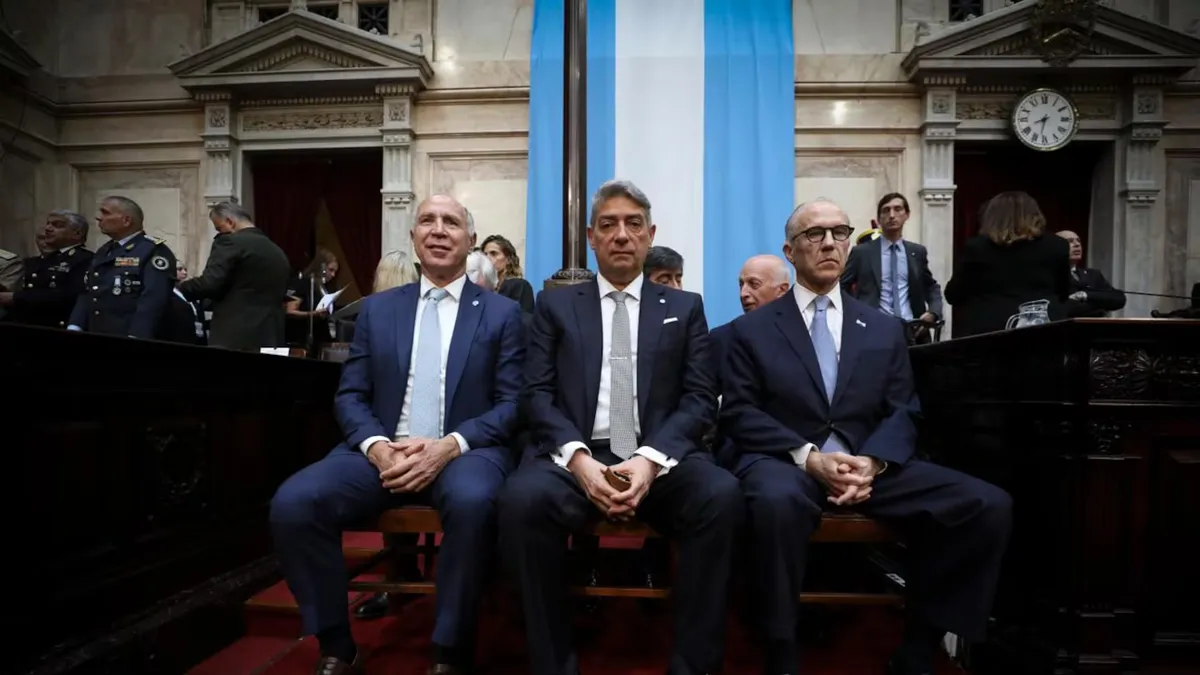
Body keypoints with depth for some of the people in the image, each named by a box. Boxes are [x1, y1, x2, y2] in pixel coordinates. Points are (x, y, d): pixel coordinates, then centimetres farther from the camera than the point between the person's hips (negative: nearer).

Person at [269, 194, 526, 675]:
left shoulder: (502, 313, 6)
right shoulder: (376, 309, 14)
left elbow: (512, 404, -1)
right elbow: (350, 396, 9)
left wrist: (449, 445, -18)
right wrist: (377, 445, -13)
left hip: (465, 451, -2)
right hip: (382, 451, 3)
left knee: (472, 503, -36)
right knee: (292, 503, -22)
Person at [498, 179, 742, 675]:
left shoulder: (685, 308, 15)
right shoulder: (556, 306, 15)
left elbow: (700, 398, 5)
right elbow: (537, 394, 4)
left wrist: (652, 458, -15)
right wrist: (578, 457, -16)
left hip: (660, 458, 1)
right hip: (575, 457, 0)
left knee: (721, 495, -31)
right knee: (522, 498, -32)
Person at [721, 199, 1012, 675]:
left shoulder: (885, 330, 17)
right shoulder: (751, 330, 8)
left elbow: (903, 413, 9)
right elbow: (739, 415, -2)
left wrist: (871, 462, -13)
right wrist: (809, 457, -17)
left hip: (867, 465, 4)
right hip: (785, 463, -3)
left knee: (989, 506, -17)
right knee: (777, 502, -40)